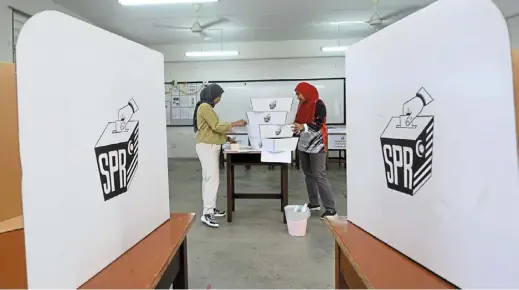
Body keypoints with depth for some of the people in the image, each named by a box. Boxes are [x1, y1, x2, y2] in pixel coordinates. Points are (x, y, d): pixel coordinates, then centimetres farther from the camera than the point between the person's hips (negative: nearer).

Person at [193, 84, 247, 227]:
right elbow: (216, 126, -18)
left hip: (209, 146, 10)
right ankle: (207, 214, -10)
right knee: (212, 179, -12)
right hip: (207, 147, -10)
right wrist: (235, 124, -10)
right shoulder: (205, 107, -14)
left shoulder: (207, 107, 18)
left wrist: (227, 138, 16)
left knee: (209, 178, 12)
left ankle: (210, 208, 20)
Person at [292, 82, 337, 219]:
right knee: (308, 174, 11)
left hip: (316, 145, -8)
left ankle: (330, 208, -4)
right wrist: (295, 127, 4)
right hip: (303, 144, 8)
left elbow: (319, 124, -18)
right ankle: (313, 203, 23)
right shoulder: (302, 105, 12)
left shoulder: (318, 104, -10)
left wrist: (303, 127, -30)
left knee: (319, 176, -10)